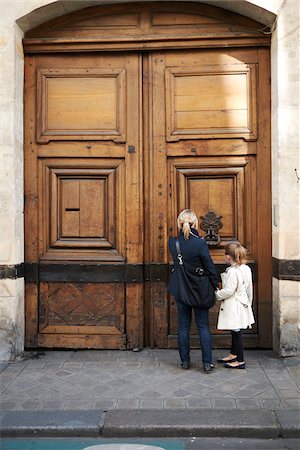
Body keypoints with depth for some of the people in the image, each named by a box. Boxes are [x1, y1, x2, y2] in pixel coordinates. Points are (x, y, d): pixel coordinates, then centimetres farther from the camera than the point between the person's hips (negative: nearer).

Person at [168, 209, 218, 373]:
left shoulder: (173, 242, -9)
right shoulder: (200, 243, -18)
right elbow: (210, 267, -11)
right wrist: (215, 287, 2)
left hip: (180, 289, 3)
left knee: (183, 325, 13)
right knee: (203, 326, 8)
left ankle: (185, 361, 20)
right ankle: (207, 362, 10)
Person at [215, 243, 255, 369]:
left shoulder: (232, 271, -23)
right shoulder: (246, 269, 4)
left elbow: (229, 291, -23)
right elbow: (249, 289, 12)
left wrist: (217, 295, -7)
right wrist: (249, 302, 23)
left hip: (233, 306, -9)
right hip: (243, 303, 9)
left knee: (236, 332, 1)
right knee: (235, 331, 20)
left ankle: (240, 361, 11)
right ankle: (233, 354, 34)